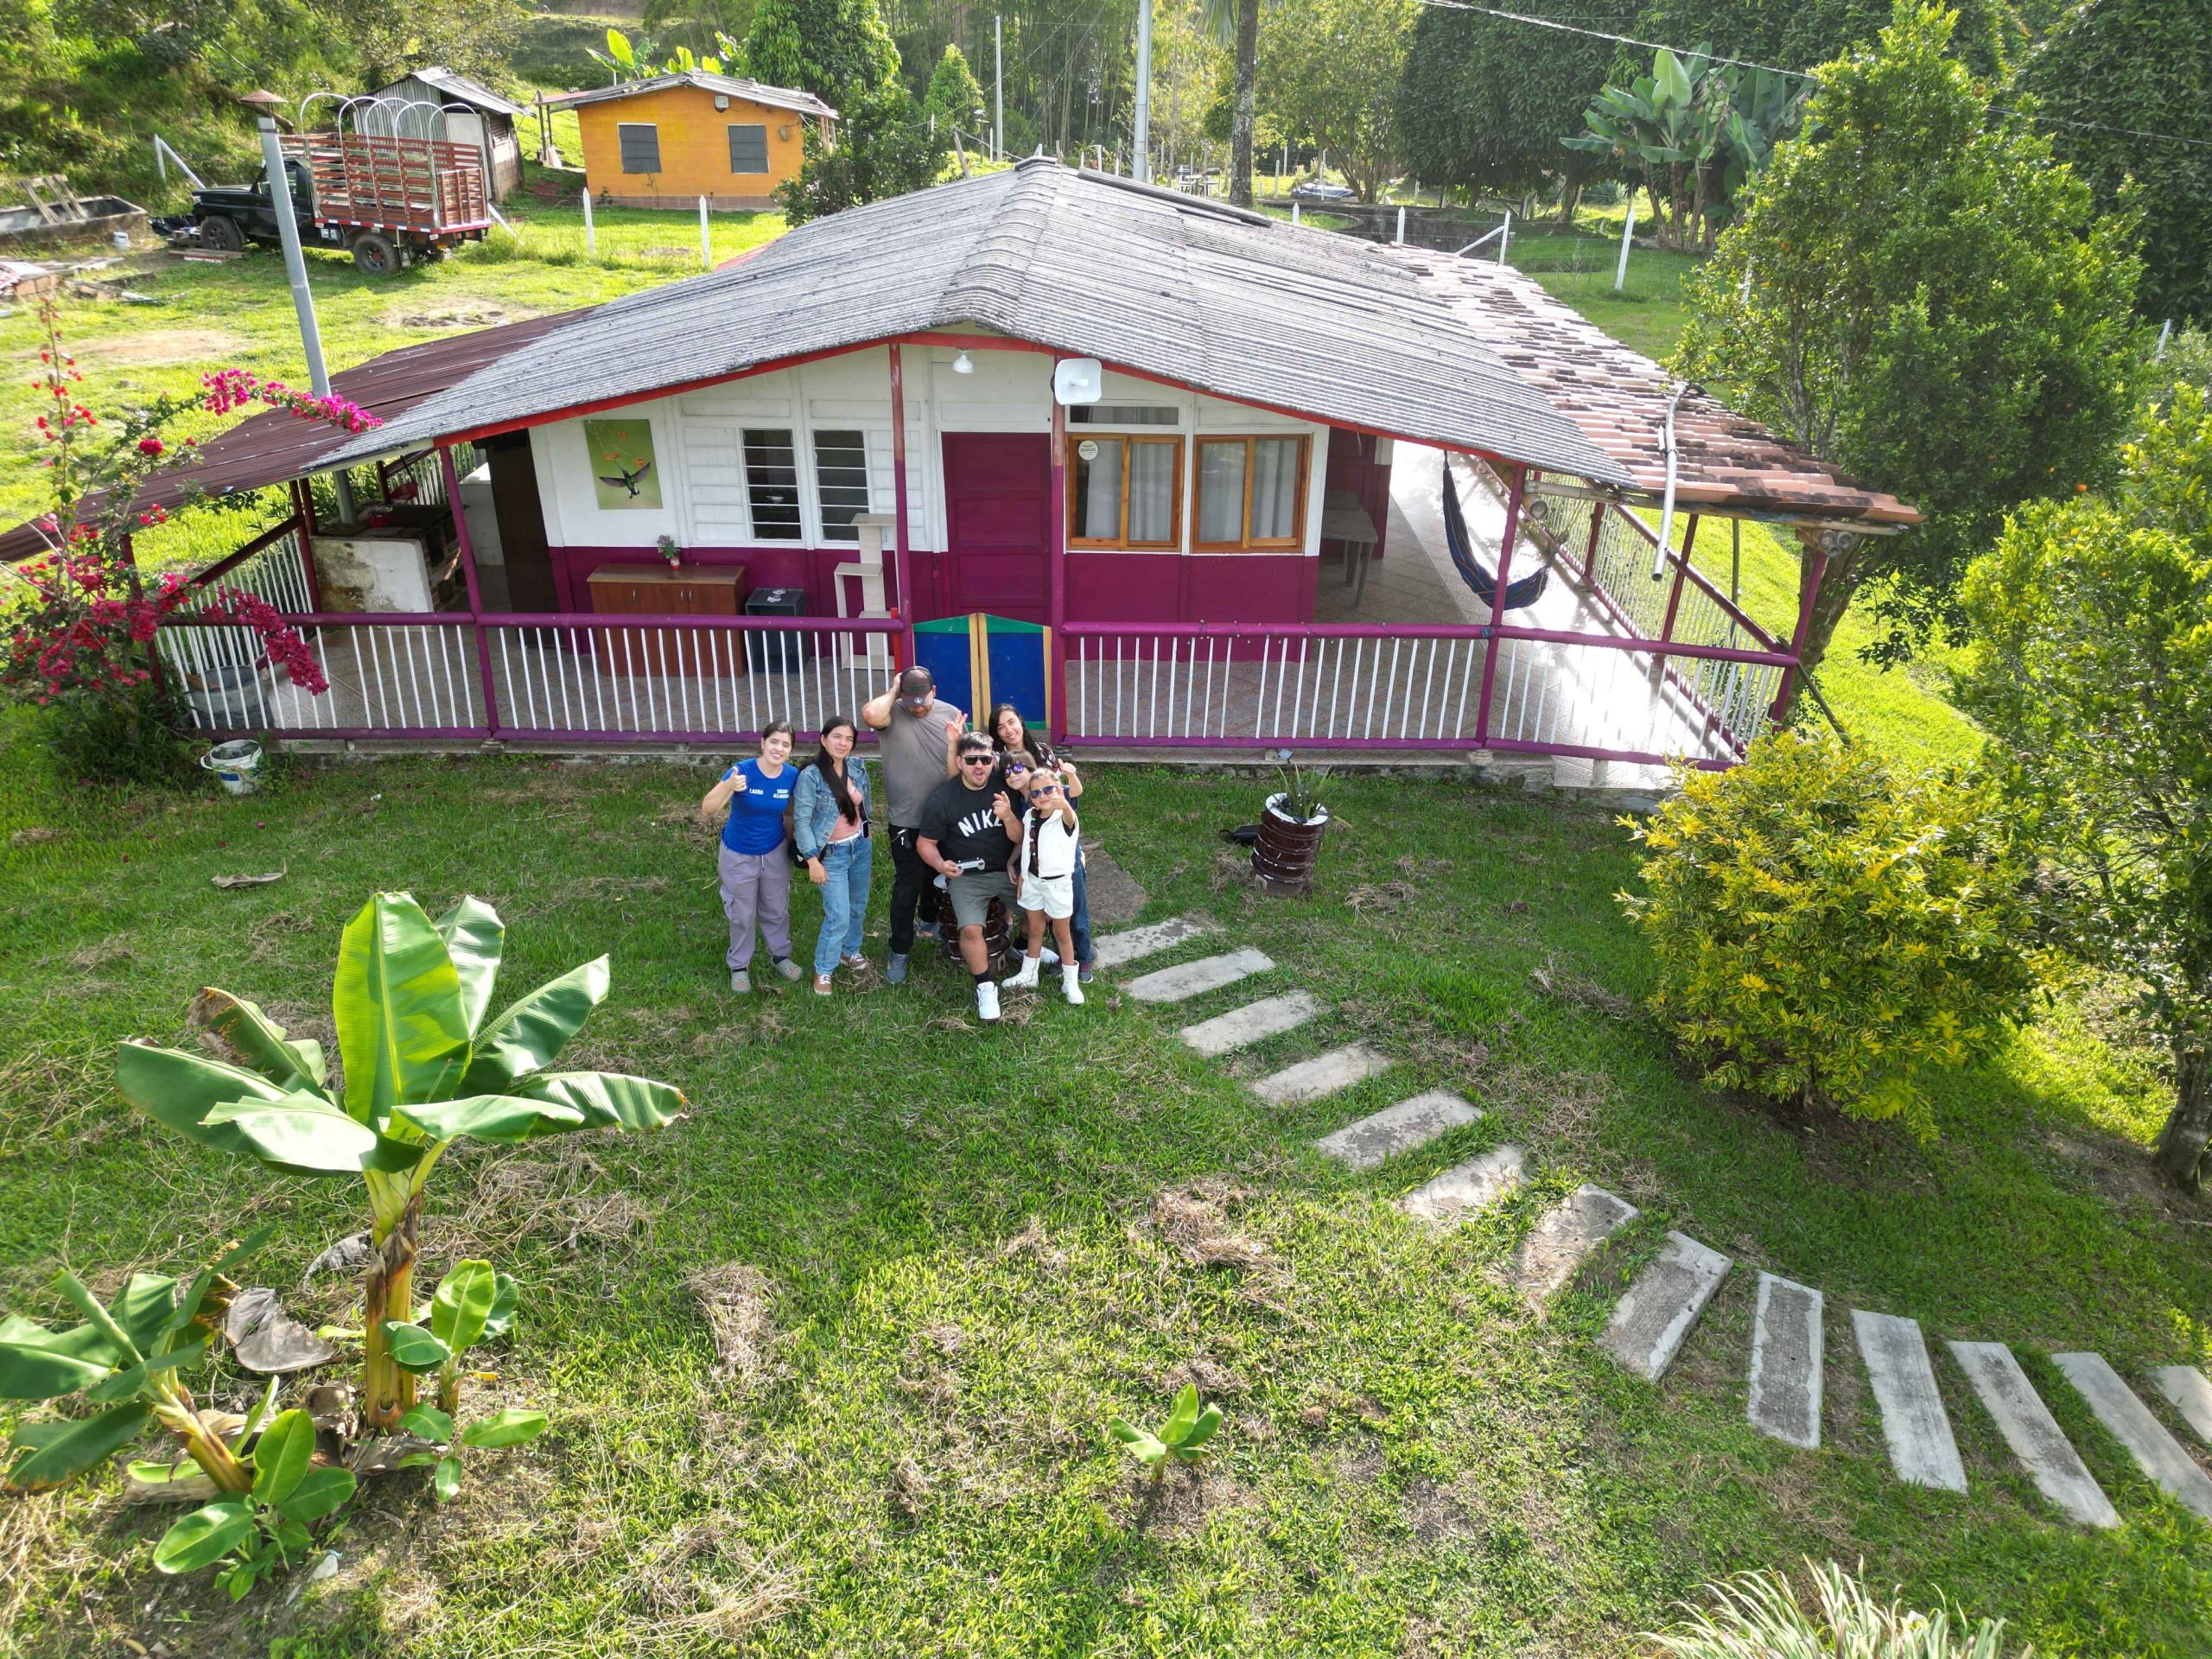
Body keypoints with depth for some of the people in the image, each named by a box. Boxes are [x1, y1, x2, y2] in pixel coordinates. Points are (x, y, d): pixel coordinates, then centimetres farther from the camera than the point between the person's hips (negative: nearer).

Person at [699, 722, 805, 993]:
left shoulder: (792, 777, -17)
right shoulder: (742, 771, -27)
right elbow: (707, 810, -34)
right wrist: (729, 787, -51)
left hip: (775, 853, 3)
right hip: (739, 855, -3)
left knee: (777, 909, 22)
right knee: (742, 915, 15)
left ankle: (780, 955, 45)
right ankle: (739, 966, 36)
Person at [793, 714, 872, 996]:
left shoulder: (858, 767, -3)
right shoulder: (810, 776, -20)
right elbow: (801, 820, -17)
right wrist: (812, 860, -18)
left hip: (861, 846, 6)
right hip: (832, 854, -6)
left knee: (858, 907, 20)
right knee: (839, 916, -7)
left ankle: (850, 951, 43)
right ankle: (823, 970, 11)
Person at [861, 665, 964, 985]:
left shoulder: (951, 716, -3)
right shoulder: (892, 714, -12)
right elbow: (870, 714, -37)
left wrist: (956, 742, -23)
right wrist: (893, 691, -20)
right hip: (906, 821, -4)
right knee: (907, 886, -3)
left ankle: (930, 921, 49)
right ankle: (899, 952, 10)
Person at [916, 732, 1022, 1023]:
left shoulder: (1004, 788, -10)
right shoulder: (942, 800, -15)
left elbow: (1019, 838, -7)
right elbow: (925, 842, -4)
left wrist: (1008, 817, -29)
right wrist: (940, 865, -24)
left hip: (1007, 870, 3)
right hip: (967, 875, -3)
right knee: (971, 930, -24)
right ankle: (985, 988, -1)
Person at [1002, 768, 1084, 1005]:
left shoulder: (1064, 819, -21)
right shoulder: (1029, 817, -3)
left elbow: (1069, 817, -47)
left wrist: (1064, 805, -69)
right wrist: (1013, 864, 10)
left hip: (1058, 883, -5)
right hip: (1033, 880, 5)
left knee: (1061, 933, 8)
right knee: (1035, 930, 18)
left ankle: (1071, 982, 22)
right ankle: (1028, 976, 31)